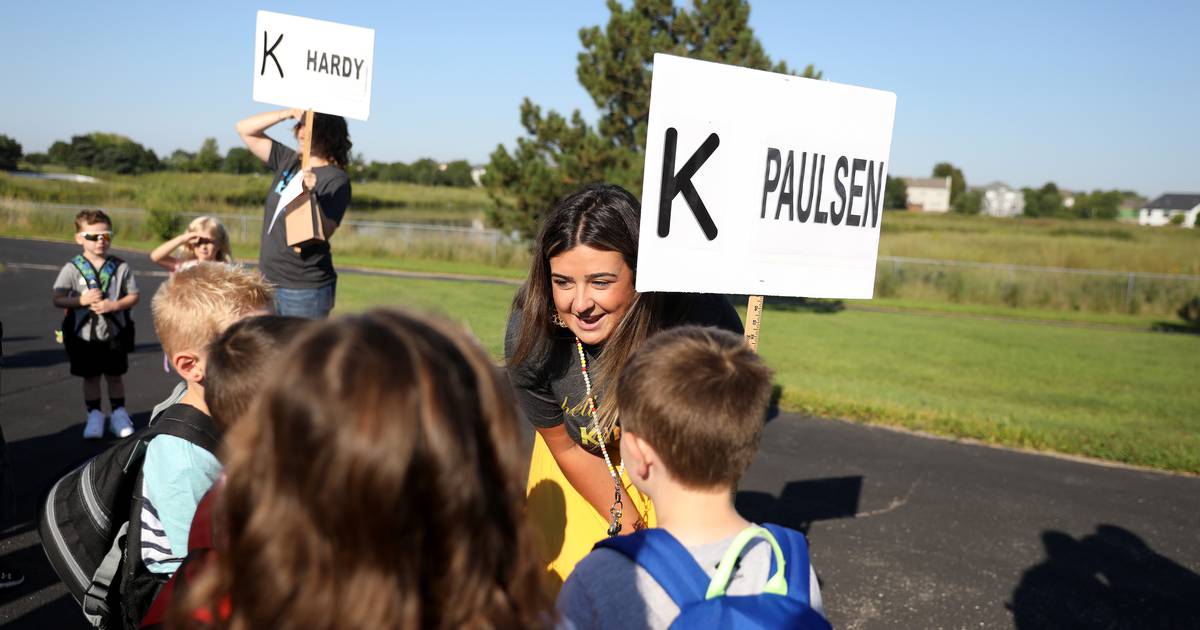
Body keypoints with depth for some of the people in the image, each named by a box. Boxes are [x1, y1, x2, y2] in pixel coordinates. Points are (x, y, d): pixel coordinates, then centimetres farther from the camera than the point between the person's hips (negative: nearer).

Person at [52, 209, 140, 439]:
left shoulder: (121, 267, -6)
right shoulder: (72, 268, -7)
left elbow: (133, 296, -2)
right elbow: (58, 299, -9)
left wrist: (114, 305, -19)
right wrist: (82, 300, -24)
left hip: (115, 333, 0)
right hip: (84, 334, 0)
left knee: (115, 375, 12)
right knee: (90, 376, 12)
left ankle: (119, 414, 27)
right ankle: (94, 415, 27)